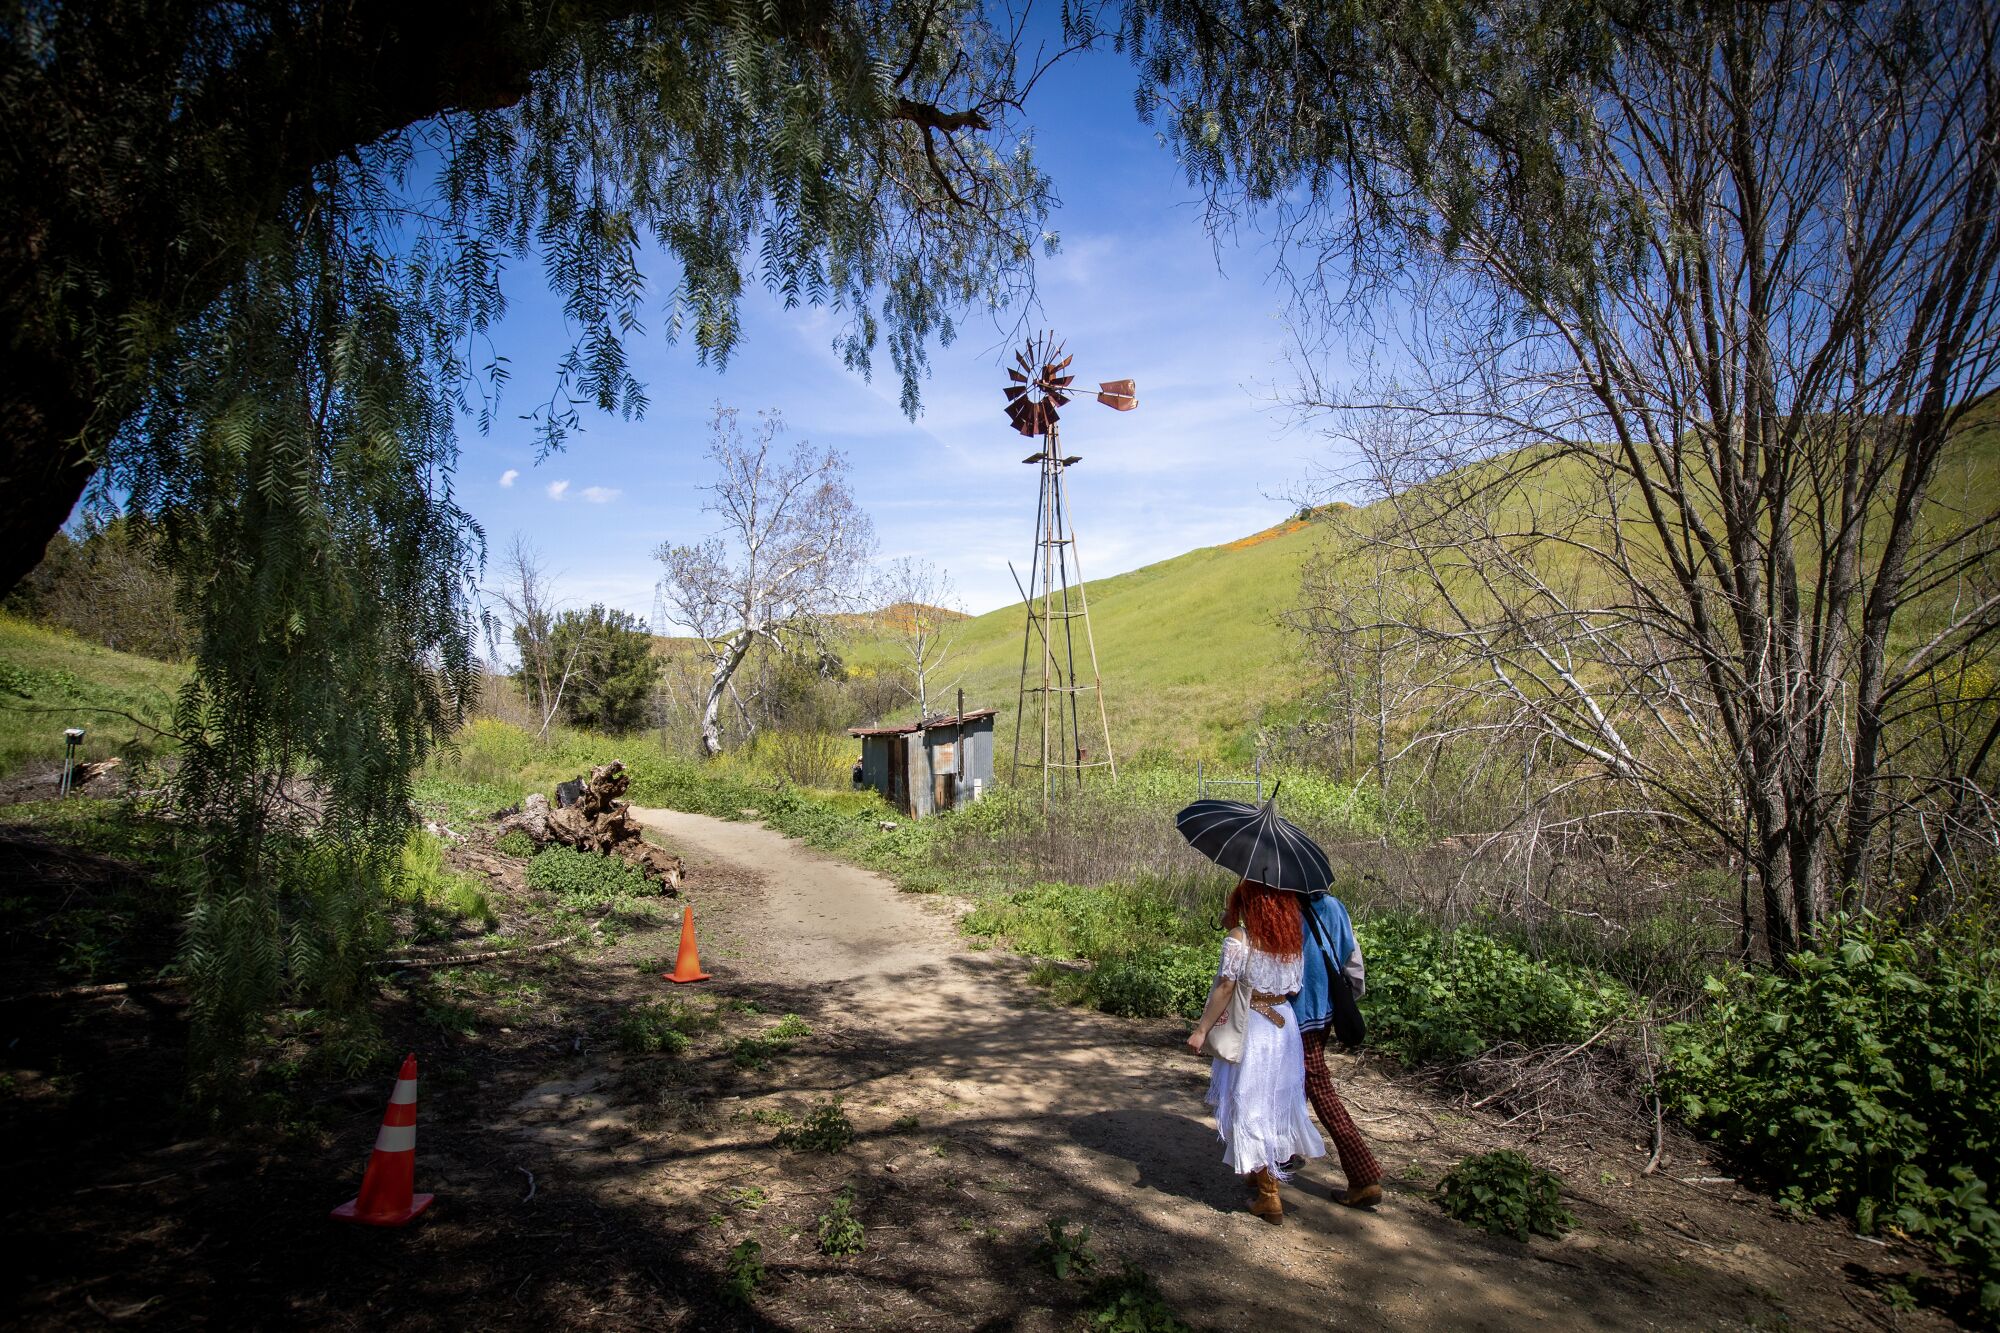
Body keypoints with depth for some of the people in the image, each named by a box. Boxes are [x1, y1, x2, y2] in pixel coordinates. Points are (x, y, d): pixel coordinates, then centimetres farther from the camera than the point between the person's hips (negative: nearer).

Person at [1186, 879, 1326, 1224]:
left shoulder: (1238, 938, -17)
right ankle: (1270, 1174, 37)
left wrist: (1201, 1030, -11)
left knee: (1250, 1108, 6)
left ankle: (1268, 1196, 11)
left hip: (1250, 1032, -6)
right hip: (1285, 1024, 6)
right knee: (1278, 1102, 20)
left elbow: (1225, 989, -19)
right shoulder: (1293, 938, 1)